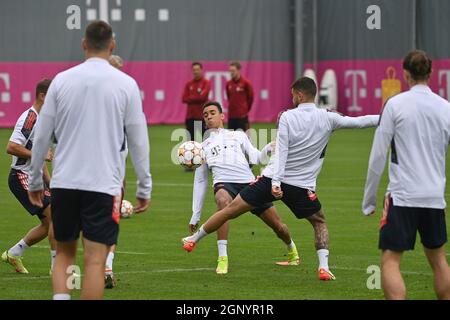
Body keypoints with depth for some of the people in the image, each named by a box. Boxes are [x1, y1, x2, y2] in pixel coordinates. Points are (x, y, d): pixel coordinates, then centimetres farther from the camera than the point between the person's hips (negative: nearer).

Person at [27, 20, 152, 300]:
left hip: (64, 183, 2)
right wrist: (144, 187, 8)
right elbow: (138, 141, -1)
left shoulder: (62, 80, 2)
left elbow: (42, 136, 6)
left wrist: (35, 180, 17)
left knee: (64, 253, 16)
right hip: (104, 184, -2)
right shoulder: (126, 84, -3)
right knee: (95, 260, -1)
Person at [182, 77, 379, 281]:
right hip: (301, 186, 1)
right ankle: (324, 267, 2)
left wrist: (275, 181, -19)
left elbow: (281, 151, -13)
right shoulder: (327, 119, 0)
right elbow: (358, 122, 2)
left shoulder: (287, 117, -4)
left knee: (231, 210, 10)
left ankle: (193, 239, 22)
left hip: (273, 180, -1)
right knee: (319, 222, 21)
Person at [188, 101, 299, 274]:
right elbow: (200, 181, 26)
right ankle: (222, 260, -40)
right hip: (224, 184, -1)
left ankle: (292, 252, 37)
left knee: (278, 226, 2)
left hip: (248, 182, 1)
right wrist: (195, 216, 21)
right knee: (223, 201, -39)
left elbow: (256, 158, 13)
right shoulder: (203, 147, 25)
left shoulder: (238, 136, 24)